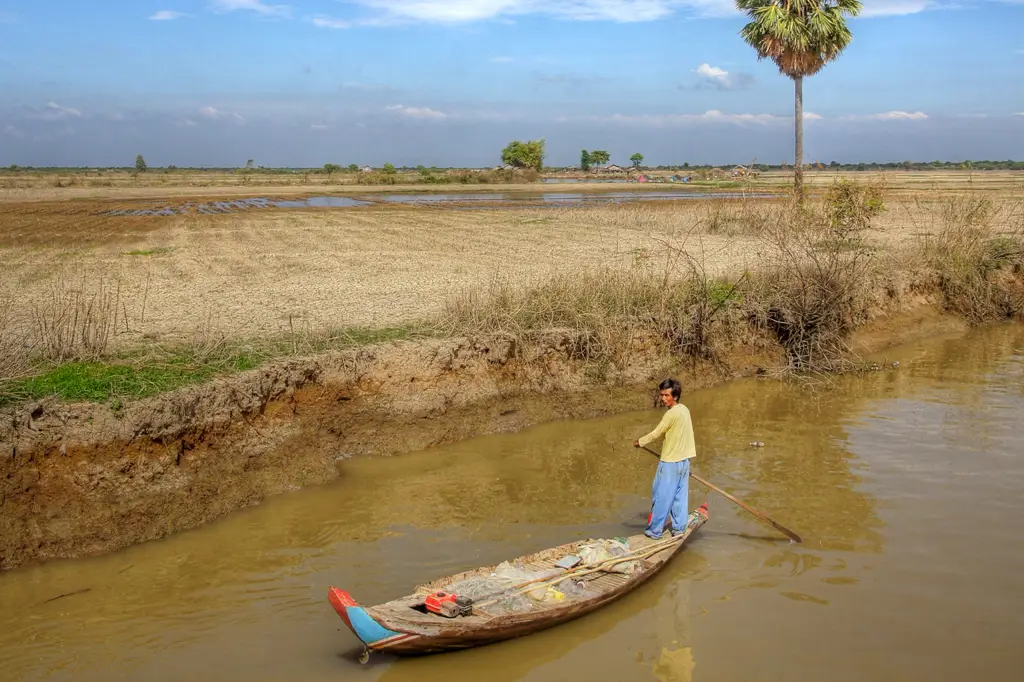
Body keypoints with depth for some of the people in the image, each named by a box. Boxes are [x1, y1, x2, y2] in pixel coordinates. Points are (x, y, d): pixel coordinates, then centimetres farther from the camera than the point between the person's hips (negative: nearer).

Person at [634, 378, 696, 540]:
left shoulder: (672, 414, -20)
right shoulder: (684, 409, 6)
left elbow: (656, 433, -12)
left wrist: (640, 442, 3)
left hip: (670, 462, -8)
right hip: (684, 460, 8)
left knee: (661, 497, 1)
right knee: (680, 496, 13)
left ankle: (655, 530, 8)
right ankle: (679, 528, 19)